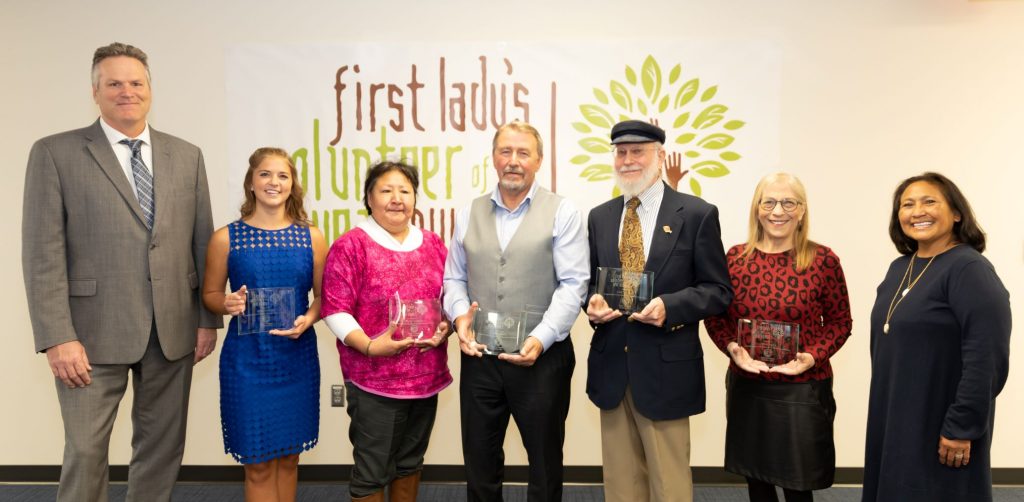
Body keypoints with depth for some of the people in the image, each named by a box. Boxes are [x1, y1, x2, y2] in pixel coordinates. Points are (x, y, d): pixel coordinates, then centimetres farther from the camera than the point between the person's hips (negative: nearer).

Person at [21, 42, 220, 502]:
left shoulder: (186, 156, 9)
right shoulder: (55, 153, 0)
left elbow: (203, 243, 9)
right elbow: (42, 253, -6)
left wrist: (208, 319, 5)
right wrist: (57, 338, -13)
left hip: (173, 331, 3)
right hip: (94, 333, -3)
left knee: (162, 451, 13)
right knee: (85, 452, 6)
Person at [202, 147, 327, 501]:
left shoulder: (311, 237, 1)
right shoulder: (226, 238, -3)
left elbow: (323, 295, 5)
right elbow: (210, 294, 6)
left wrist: (308, 320, -14)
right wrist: (228, 304, -16)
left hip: (298, 358, 2)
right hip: (246, 360, -2)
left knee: (289, 457, 14)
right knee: (258, 463, 6)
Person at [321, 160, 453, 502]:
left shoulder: (432, 244, 9)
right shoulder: (350, 245, -8)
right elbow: (335, 310, -12)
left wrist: (445, 327, -4)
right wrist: (370, 346, -23)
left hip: (426, 376, 5)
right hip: (373, 379, -5)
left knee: (410, 461, 20)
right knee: (372, 468, 5)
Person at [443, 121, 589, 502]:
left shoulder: (562, 213, -2)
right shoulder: (469, 214, 10)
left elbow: (573, 285, -9)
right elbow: (454, 278, 12)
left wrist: (541, 337, -20)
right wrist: (460, 314, -8)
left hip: (542, 357, -3)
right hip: (479, 358, 3)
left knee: (545, 463, 14)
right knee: (479, 461, 14)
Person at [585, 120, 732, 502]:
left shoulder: (697, 214, -4)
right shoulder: (599, 217, 10)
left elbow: (718, 291, -4)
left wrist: (669, 306, -20)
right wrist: (593, 302, -6)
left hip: (665, 369, -4)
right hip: (611, 366, 4)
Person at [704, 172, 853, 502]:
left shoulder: (823, 260, -8)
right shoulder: (735, 258, -1)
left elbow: (840, 322, 0)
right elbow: (715, 316, 6)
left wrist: (811, 357, -16)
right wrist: (731, 347, -12)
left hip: (802, 389, -2)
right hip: (746, 387, 3)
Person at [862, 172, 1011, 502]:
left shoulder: (970, 270, -15)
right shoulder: (899, 268, 9)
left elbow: (987, 360, -22)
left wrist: (961, 427, -21)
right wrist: (884, 411, 15)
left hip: (941, 429, -7)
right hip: (892, 420, 7)